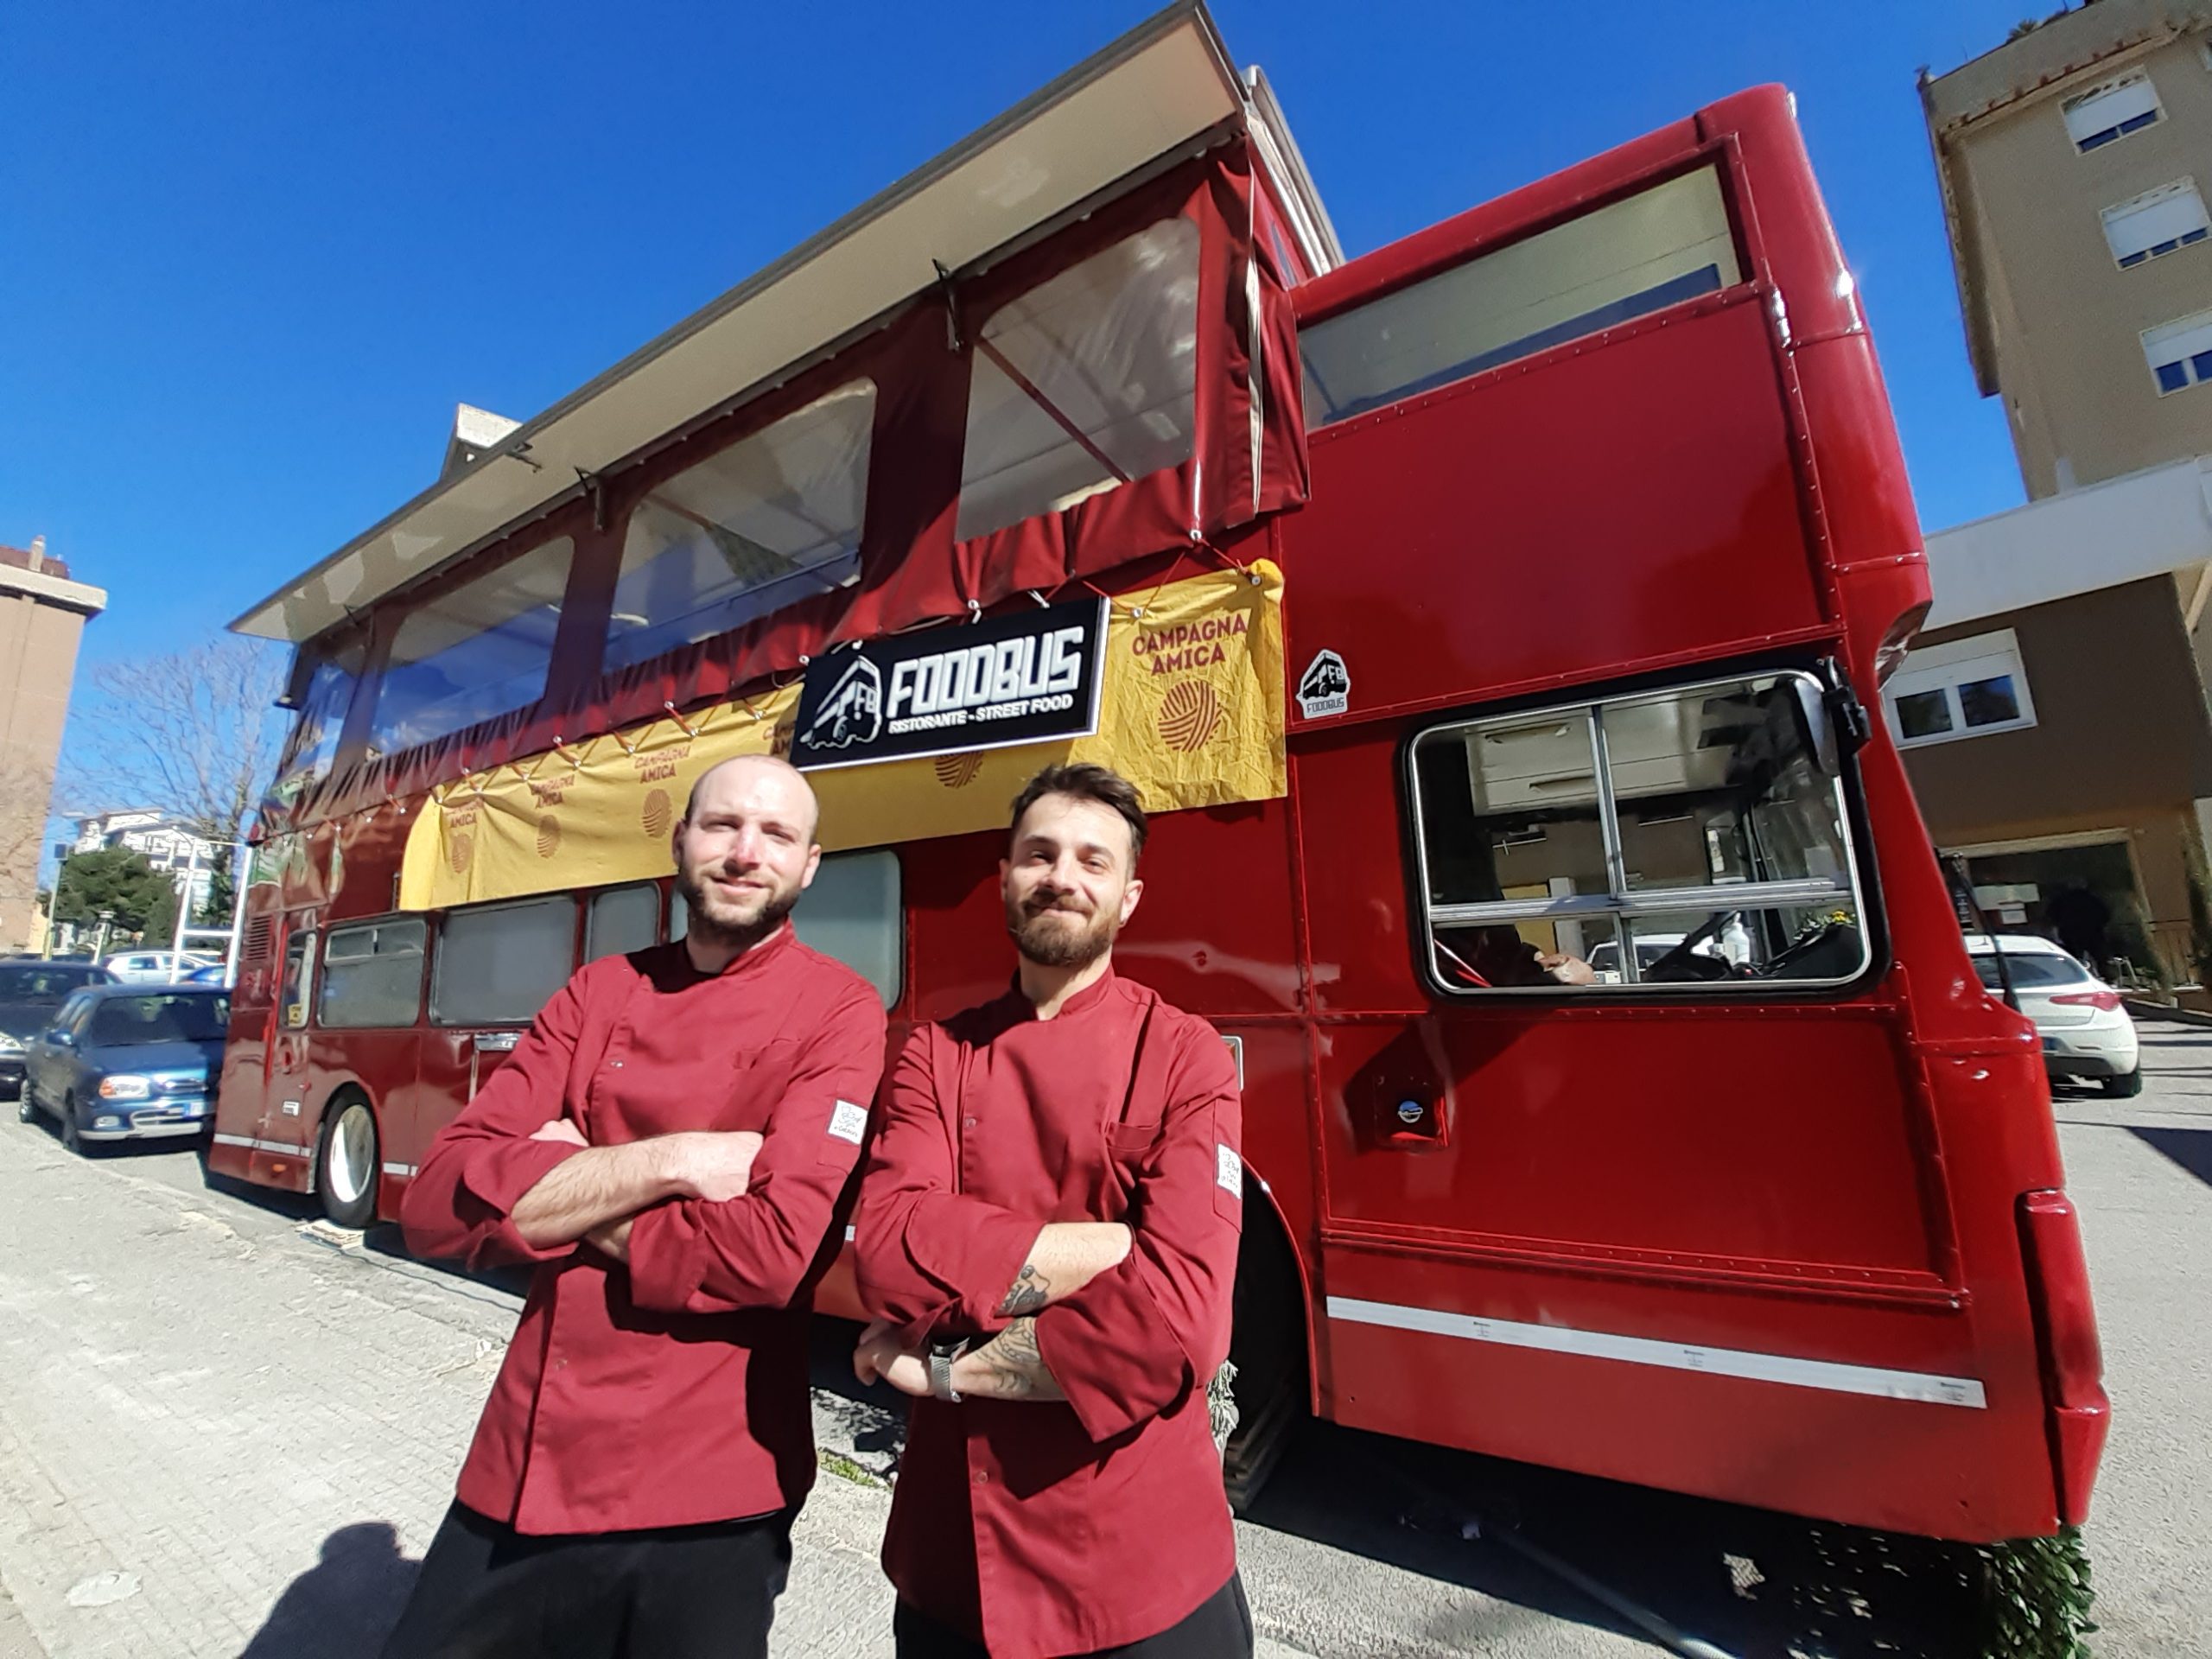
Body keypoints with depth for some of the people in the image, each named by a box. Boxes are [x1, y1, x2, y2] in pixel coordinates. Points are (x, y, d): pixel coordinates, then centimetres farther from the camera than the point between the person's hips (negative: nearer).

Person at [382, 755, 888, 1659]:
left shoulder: (838, 1010, -14)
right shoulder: (599, 991, 0)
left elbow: (781, 1251, -24)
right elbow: (437, 1204, -7)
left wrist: (566, 1195, -12)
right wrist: (667, 1162, -21)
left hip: (707, 1489, -3)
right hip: (521, 1468, 4)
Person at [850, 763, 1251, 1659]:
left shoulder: (1184, 1057, -13)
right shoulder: (936, 1055, -3)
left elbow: (1175, 1314, -22)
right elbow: (888, 1252, -17)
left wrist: (940, 1366, -15)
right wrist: (1113, 1243, -22)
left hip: (1143, 1559, -2)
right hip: (951, 1543, 3)